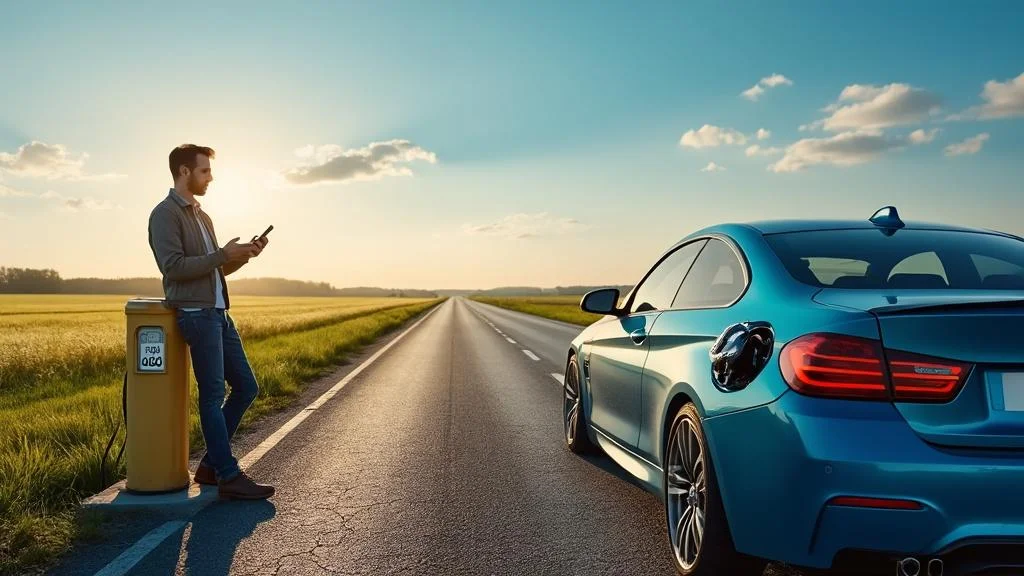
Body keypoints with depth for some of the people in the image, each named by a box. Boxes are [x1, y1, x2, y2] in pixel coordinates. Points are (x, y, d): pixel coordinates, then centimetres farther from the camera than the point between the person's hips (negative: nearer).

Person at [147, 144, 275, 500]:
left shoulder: (202, 216, 21)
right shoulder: (165, 214, -6)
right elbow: (173, 267, -17)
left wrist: (243, 255, 8)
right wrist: (222, 255, -14)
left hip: (219, 314, 9)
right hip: (196, 314, -9)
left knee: (246, 387, 9)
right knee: (213, 395, -6)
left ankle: (211, 465, 18)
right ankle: (229, 477, 1)